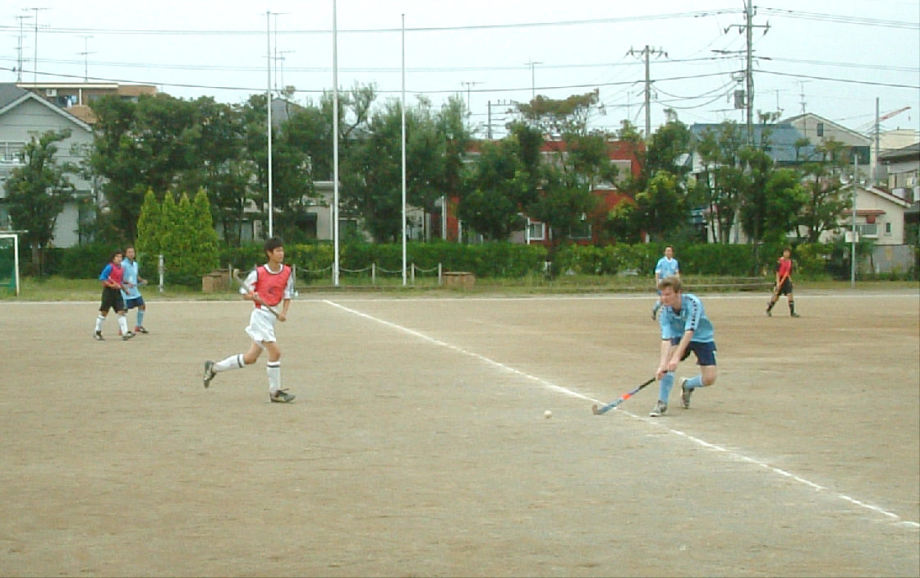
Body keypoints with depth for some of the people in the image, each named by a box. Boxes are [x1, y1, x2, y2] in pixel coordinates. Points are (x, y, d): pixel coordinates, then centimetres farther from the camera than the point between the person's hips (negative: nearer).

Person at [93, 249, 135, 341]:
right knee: (104, 312, 1)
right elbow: (102, 278, -13)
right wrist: (110, 285, -21)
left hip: (117, 292, 6)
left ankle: (125, 333, -11)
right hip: (108, 291, -6)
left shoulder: (121, 269, 12)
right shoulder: (110, 267, -10)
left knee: (121, 312, -5)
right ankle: (97, 333, 13)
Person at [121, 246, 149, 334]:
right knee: (125, 309, -6)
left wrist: (142, 280, 5)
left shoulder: (135, 264, 13)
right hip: (127, 291, -8)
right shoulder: (123, 264, -12)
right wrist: (127, 282, -30)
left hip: (135, 291, 8)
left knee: (142, 305, 8)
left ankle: (138, 326, 21)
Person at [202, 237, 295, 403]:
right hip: (260, 314, -7)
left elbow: (287, 295, 12)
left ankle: (214, 367, 29)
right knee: (275, 352, -17)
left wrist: (284, 312, -4)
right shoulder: (258, 273, -10)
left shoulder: (287, 272, 4)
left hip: (272, 317, 7)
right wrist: (252, 296, -23)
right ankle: (275, 392, -4)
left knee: (250, 358, 12)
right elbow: (244, 292, -1)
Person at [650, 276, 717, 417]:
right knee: (668, 362, -28)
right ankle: (662, 403, -18)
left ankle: (687, 385, 22)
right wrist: (662, 364, -44)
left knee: (709, 379, -12)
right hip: (679, 337, 2)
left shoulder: (693, 303, -33)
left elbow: (689, 332, -41)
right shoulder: (665, 310, -23)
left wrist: (676, 357, -50)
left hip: (703, 338, -1)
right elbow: (666, 339, -29)